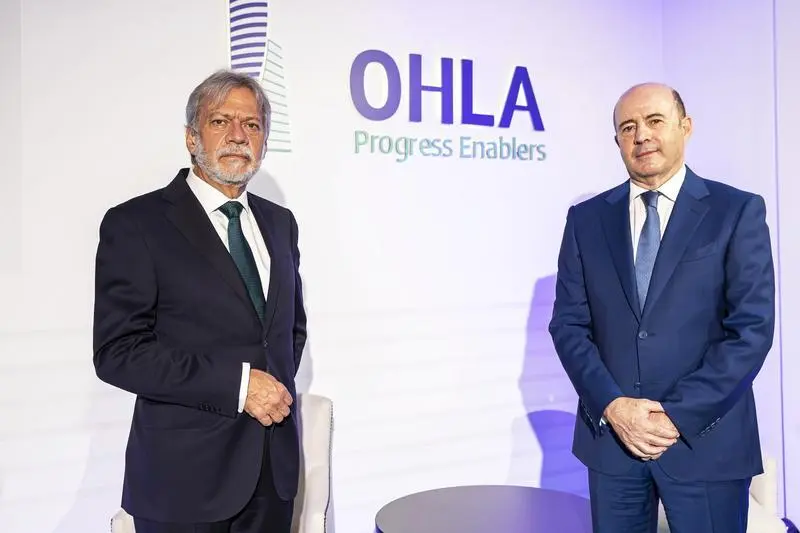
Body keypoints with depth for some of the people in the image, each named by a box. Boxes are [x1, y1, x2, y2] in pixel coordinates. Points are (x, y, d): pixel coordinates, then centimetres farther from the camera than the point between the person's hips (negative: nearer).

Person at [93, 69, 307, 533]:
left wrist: (277, 390, 3)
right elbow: (117, 351, -14)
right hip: (185, 474, -5)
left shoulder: (280, 222, 10)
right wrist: (236, 383, -18)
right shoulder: (136, 223, -8)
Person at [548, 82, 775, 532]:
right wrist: (612, 406, -11)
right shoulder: (586, 219, 5)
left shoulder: (738, 212, -2)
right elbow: (569, 325, 2)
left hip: (706, 440, -2)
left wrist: (678, 415, -13)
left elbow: (752, 328, -8)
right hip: (610, 437, 2)